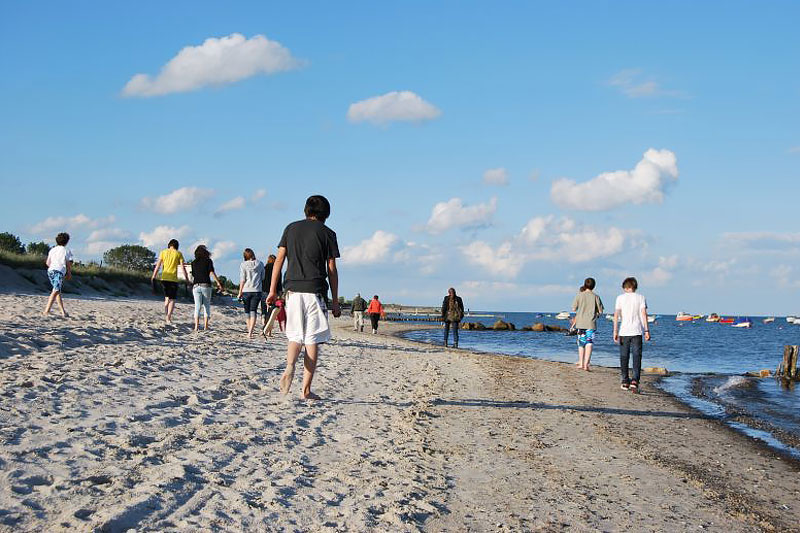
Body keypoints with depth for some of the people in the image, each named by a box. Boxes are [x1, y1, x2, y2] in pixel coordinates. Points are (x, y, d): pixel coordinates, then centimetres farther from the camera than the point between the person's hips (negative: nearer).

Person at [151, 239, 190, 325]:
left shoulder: (163, 252, 7)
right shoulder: (178, 254, 2)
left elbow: (158, 265, 4)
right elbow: (183, 267, -1)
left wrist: (153, 276, 9)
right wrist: (187, 279, 5)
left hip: (164, 278, 2)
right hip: (173, 279, -2)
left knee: (167, 296, 21)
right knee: (172, 299, 1)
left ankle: (166, 313, 7)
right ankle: (168, 318, -9)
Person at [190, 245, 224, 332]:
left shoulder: (194, 263, 8)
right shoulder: (208, 261, 0)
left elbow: (193, 276, 11)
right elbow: (212, 273, -9)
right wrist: (218, 283, -9)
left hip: (196, 286, 2)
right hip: (206, 285, -2)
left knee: (197, 306, 1)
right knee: (207, 306, 7)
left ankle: (196, 326, -11)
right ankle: (205, 326, 3)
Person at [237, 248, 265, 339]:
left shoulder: (243, 265, -3)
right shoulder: (260, 264, 2)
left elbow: (242, 280, -5)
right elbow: (262, 278, 8)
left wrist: (240, 293, 0)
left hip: (246, 291, -1)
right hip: (257, 291, 1)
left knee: (247, 312, 13)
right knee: (253, 312, -2)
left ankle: (249, 331, 17)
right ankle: (250, 332, -17)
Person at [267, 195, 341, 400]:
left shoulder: (291, 228, 11)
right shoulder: (327, 233, 4)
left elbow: (279, 260, 6)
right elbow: (332, 269, 2)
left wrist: (272, 290, 9)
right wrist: (335, 302, 6)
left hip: (293, 290, 3)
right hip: (315, 291, -3)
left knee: (295, 337, 15)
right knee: (312, 340, 2)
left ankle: (289, 367, -15)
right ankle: (306, 389, 0)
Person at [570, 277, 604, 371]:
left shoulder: (579, 295, -2)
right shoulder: (595, 297, -3)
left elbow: (574, 309, 1)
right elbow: (600, 311, 0)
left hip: (580, 323, 1)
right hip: (591, 323, -1)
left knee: (581, 343, 14)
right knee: (589, 344, -3)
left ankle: (581, 363, 21)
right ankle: (586, 364, -14)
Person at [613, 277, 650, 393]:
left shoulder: (620, 298, 3)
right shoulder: (640, 298, 5)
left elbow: (616, 315, -3)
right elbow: (644, 314, -3)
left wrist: (615, 332, -3)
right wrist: (646, 330, -1)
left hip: (624, 332, 0)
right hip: (637, 331, 0)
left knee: (624, 357, 10)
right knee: (637, 357, 0)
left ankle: (625, 382, 14)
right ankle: (635, 380, -15)